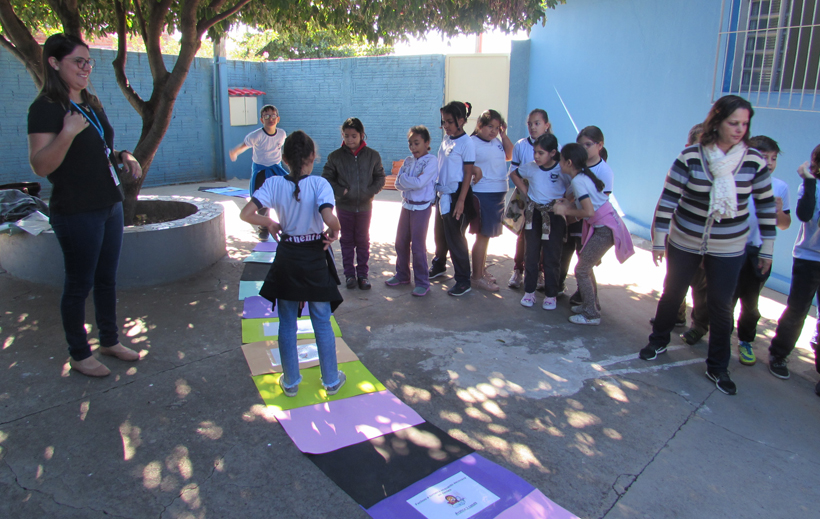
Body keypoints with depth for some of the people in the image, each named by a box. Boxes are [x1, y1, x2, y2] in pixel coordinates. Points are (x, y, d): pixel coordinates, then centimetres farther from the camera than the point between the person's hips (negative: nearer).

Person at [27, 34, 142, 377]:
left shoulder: (92, 105, 13)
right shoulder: (46, 107, -13)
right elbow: (40, 166, -19)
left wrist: (123, 156, 6)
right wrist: (68, 132, -30)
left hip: (109, 206, 8)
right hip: (76, 213, -8)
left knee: (107, 278, 16)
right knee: (79, 284, 3)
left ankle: (109, 340, 32)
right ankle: (79, 355, 19)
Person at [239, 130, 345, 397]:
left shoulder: (274, 184, -7)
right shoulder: (319, 184, -14)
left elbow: (246, 213, -15)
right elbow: (329, 218, -29)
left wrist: (270, 223, 2)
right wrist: (334, 232, -8)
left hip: (286, 258, 2)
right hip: (315, 258, -2)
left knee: (287, 325, 15)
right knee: (322, 324, 13)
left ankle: (291, 382, 26)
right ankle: (331, 380, 25)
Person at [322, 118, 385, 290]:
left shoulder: (373, 155, -3)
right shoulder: (335, 156, -5)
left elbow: (380, 177, 4)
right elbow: (327, 178, 0)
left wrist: (371, 191, -12)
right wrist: (340, 191, -13)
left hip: (365, 206, 0)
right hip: (344, 205, 0)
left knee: (363, 241, 10)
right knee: (347, 240, 10)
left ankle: (362, 274, 21)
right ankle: (349, 274, 20)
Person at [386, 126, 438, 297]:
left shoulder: (431, 161, -11)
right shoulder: (408, 161, 8)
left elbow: (420, 183, -22)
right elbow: (398, 183, 1)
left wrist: (404, 178, -9)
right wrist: (413, 182, -15)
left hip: (422, 207, -7)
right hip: (406, 205, 7)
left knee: (418, 246, -2)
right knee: (401, 243, 13)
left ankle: (422, 282, 10)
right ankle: (402, 275, 30)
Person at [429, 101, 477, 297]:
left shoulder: (467, 143, -13)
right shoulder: (446, 138, 8)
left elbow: (468, 173, -14)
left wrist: (461, 200, -18)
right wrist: (437, 190, 14)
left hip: (456, 194, -8)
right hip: (442, 192, 8)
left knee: (455, 237, -4)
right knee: (439, 233, 19)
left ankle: (463, 280, 5)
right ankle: (439, 265, 40)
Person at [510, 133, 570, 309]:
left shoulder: (563, 170, -13)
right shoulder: (531, 167, -4)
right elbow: (514, 174, 14)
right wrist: (525, 191, 5)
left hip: (554, 215, -3)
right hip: (534, 214, 3)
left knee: (552, 257, 3)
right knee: (531, 255, 9)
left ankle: (551, 295, 15)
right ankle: (529, 291, 20)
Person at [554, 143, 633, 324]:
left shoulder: (578, 181, -19)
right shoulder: (585, 175, 10)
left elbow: (589, 212, -26)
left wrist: (567, 211, -13)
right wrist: (569, 205, 5)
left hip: (605, 229, -10)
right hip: (607, 225, 10)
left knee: (581, 270, -4)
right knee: (586, 265, 18)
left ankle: (591, 314, 4)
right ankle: (592, 304, 29)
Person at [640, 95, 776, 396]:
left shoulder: (754, 161, -8)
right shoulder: (690, 157, -14)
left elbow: (766, 204, 2)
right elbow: (668, 198, -10)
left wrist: (767, 247, 4)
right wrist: (659, 239, -9)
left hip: (729, 248, 1)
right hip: (684, 242, -1)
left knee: (721, 306, 6)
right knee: (672, 294, 14)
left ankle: (718, 368, 22)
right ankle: (658, 341, 39)